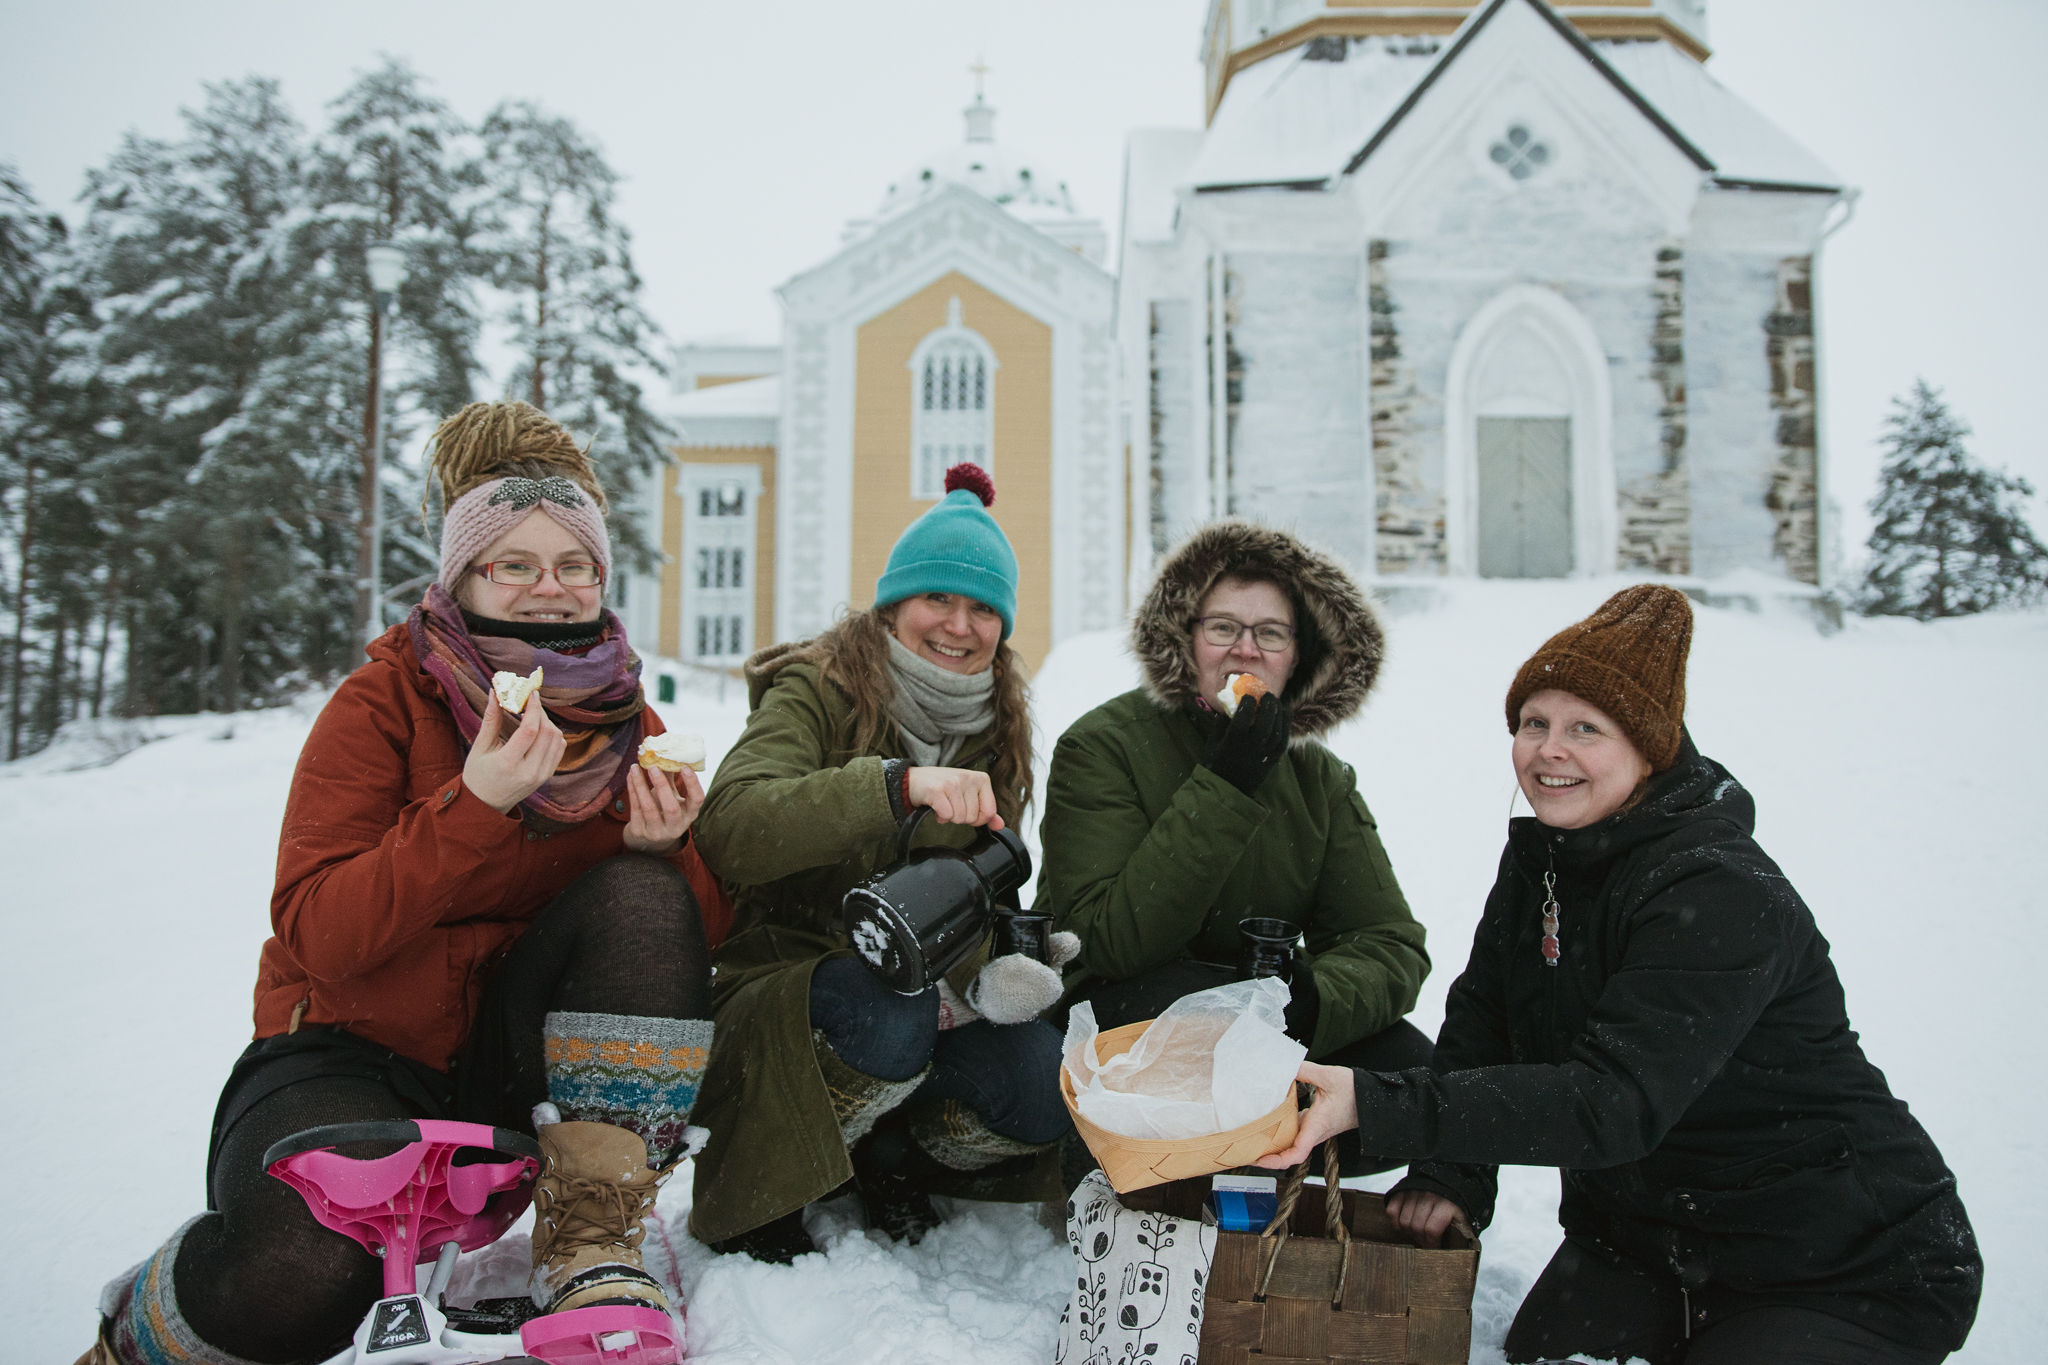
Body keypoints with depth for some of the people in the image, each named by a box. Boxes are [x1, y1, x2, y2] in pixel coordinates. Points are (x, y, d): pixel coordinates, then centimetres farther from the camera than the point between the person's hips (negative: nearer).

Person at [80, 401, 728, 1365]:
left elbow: (699, 933, 2)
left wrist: (665, 848, -20)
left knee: (641, 897, -25)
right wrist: (474, 806, -29)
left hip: (518, 1062, 3)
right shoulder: (384, 701, -7)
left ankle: (593, 1255, -19)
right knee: (299, 1276, -34)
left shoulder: (627, 722, 5)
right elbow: (316, 935, -18)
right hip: (354, 1050, -3)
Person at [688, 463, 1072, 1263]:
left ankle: (892, 1152, 7)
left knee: (1049, 1089, -23)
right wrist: (898, 783, -42)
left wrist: (989, 972, -15)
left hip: (929, 994, 5)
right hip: (782, 991, -4)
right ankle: (756, 1196, -9)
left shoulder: (997, 730, 8)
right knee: (893, 1013, -37)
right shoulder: (816, 690, -10)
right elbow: (729, 828, -30)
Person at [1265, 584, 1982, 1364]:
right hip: (1640, 1231, 7)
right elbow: (1480, 1013, 3)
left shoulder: (1722, 897, -28)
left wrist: (1374, 1105, -44)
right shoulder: (1539, 856, -1)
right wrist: (1449, 1172, -14)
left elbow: (1614, 1104, -37)